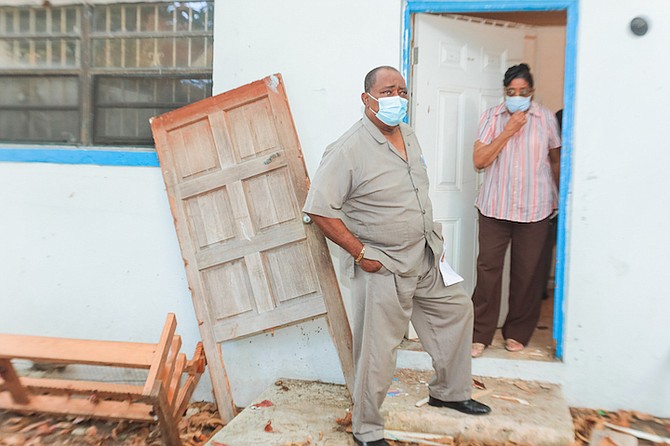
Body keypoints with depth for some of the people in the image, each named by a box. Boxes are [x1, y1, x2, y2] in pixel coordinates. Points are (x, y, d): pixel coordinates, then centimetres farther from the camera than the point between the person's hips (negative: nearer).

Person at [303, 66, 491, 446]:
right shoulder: (348, 150, -18)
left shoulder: (409, 136, 7)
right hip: (382, 269, -8)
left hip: (427, 258, 8)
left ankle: (449, 392, 41)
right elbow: (320, 211, -21)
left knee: (457, 308, 21)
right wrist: (360, 253, -20)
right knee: (377, 352, 0)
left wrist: (434, 240, 16)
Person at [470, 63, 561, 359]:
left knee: (526, 273, 6)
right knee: (488, 268, -1)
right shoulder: (492, 117, 1)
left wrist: (560, 198, 17)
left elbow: (555, 160, 14)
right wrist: (507, 132, -14)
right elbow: (478, 160, -7)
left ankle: (517, 332, 23)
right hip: (495, 207, 0)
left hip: (534, 209, 1)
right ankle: (480, 334, 10)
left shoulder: (546, 118, 3)